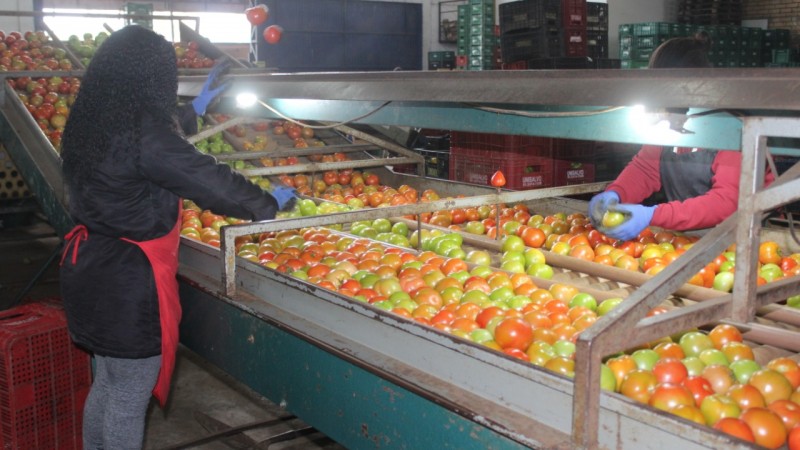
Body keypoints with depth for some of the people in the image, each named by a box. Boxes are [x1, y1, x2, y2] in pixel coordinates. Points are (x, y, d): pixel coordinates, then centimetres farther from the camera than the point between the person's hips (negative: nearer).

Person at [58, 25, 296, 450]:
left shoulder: (96, 122, 5)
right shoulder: (144, 136, -23)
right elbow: (210, 180, -17)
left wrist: (196, 107, 37)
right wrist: (269, 203, -1)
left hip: (92, 268, 10)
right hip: (127, 281, -9)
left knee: (108, 384, 24)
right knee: (130, 398, 7)